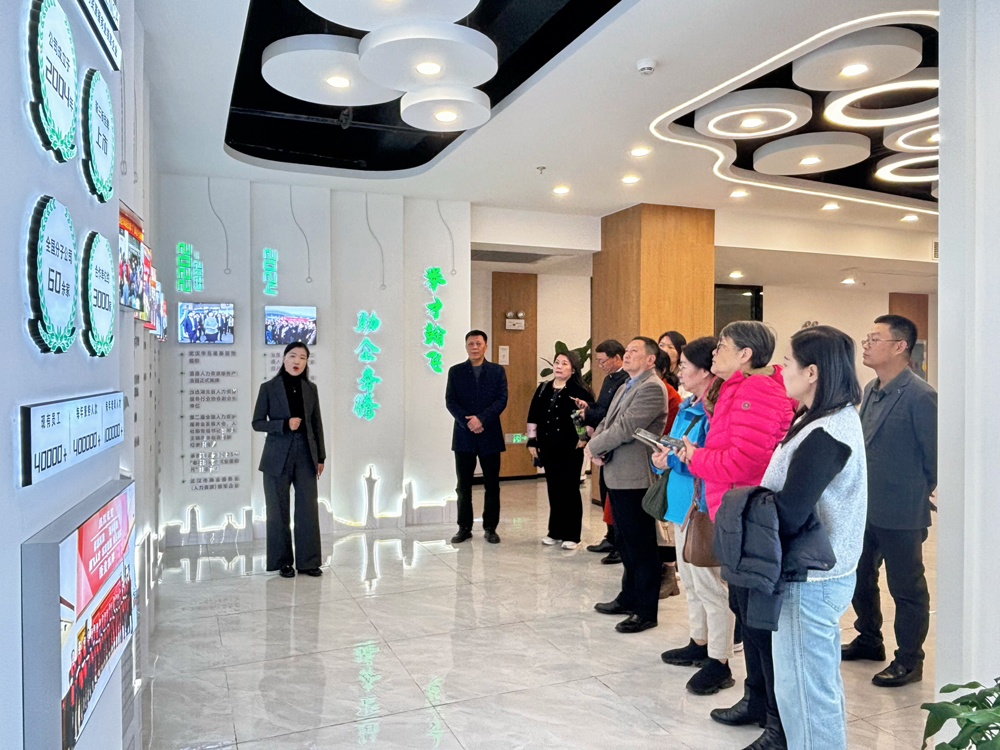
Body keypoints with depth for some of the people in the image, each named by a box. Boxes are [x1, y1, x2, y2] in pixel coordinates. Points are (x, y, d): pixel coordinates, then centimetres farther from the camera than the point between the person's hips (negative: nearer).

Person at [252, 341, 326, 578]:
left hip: (306, 455, 2)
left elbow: (317, 424, 10)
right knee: (278, 511, 5)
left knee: (309, 508, 2)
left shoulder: (310, 389, 7)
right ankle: (283, 562, 18)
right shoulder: (269, 388, -1)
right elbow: (257, 422, -1)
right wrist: (285, 424, -16)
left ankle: (308, 561, 12)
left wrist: (321, 457, 8)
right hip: (277, 457, -2)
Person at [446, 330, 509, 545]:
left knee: (492, 485, 4)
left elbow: (502, 400, -4)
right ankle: (464, 528, 15)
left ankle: (490, 528, 15)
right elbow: (450, 401, 0)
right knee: (464, 485, 5)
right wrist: (467, 421, -14)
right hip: (464, 436, 1)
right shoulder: (456, 372, 7)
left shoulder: (498, 371, 6)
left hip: (490, 435, 0)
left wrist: (481, 419, -16)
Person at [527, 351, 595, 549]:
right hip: (548, 448, 5)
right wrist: (532, 441, 8)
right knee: (553, 489, 11)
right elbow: (533, 416, 11)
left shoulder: (580, 391, -7)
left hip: (570, 449, -5)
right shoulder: (543, 389, 9)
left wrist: (584, 437, -8)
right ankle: (555, 531, 23)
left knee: (570, 490, 2)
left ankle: (571, 535, 11)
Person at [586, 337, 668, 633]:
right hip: (617, 477, 10)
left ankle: (646, 611, 11)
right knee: (625, 542, 20)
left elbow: (625, 428, -23)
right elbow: (607, 422, 17)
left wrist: (593, 446, -11)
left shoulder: (652, 388, -15)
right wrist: (596, 444, -4)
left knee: (641, 547, 0)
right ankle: (629, 598, 34)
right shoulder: (626, 388, 18)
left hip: (636, 479, -10)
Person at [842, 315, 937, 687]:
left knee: (907, 587, 9)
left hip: (900, 513, -8)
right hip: (864, 507, 8)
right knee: (860, 576, 20)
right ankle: (869, 640, 40)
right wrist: (860, 489, 12)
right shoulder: (871, 390, 6)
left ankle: (909, 661, 25)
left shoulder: (920, 396, -18)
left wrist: (918, 493, 0)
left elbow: (933, 456, -12)